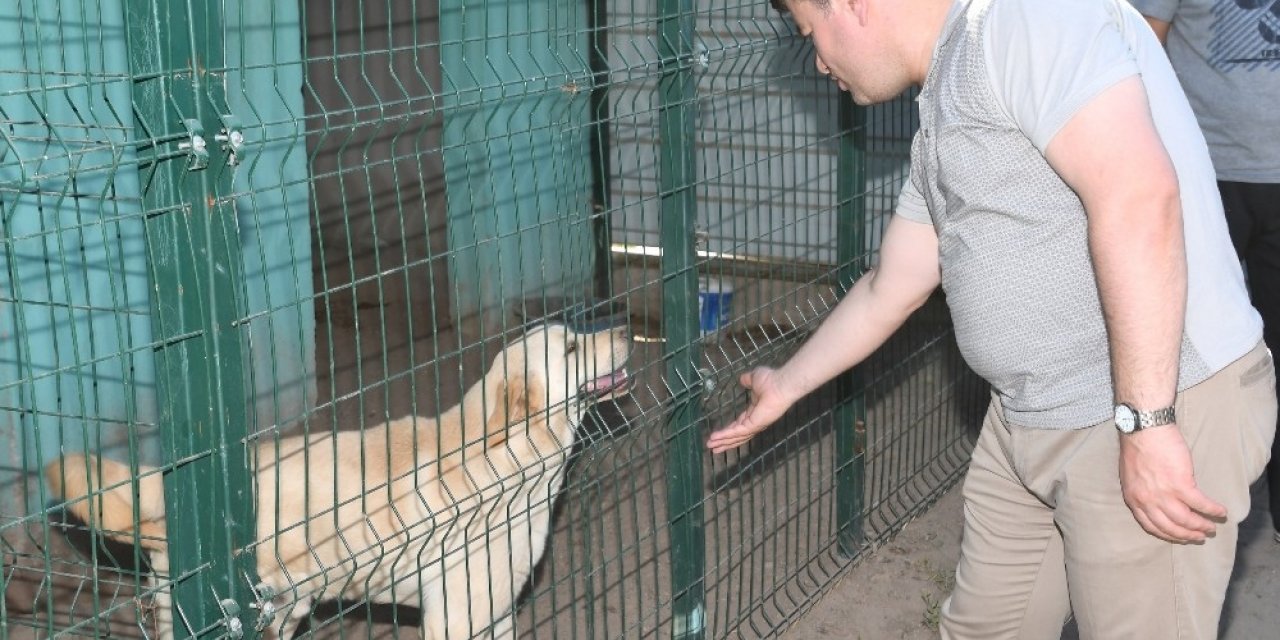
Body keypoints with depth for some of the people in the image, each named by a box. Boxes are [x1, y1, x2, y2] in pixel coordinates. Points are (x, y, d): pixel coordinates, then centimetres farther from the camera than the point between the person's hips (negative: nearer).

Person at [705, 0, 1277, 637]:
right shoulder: (941, 118, 15)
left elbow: (1138, 194, -26)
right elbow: (890, 291, 26)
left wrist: (1146, 424, -27)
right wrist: (785, 386, 36)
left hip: (1162, 404, -10)